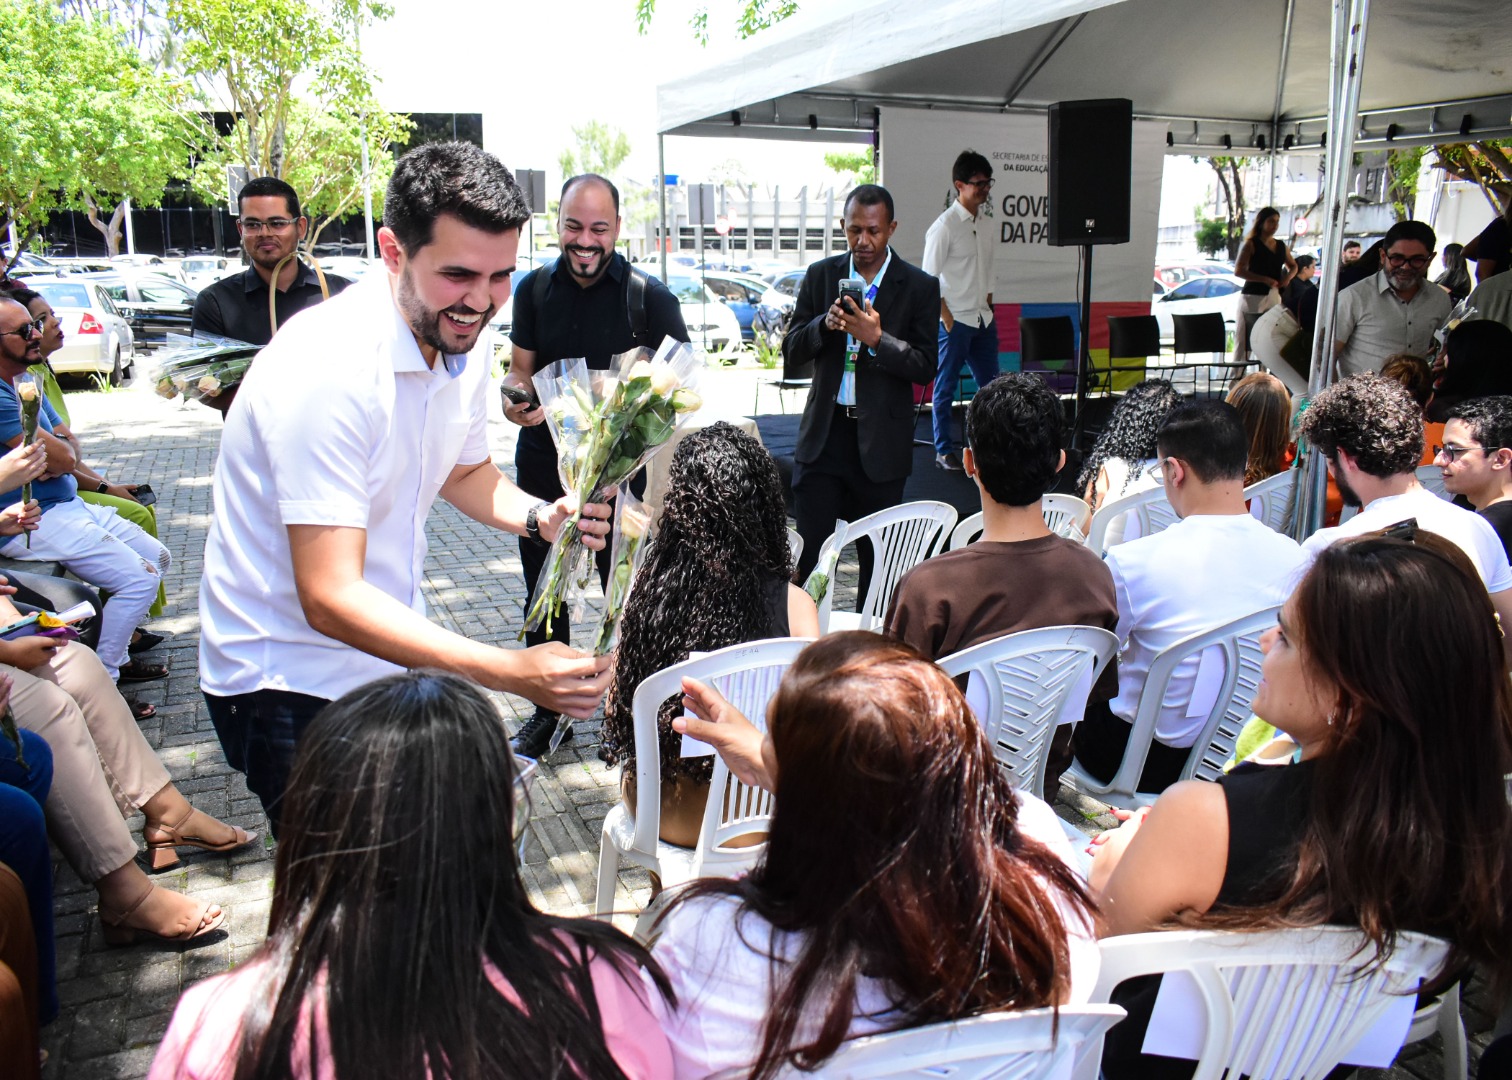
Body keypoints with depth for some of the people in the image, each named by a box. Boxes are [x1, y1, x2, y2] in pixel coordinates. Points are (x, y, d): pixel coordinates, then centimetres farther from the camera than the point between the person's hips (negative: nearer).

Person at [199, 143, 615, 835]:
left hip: (390, 649, 7)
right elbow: (330, 599, -32)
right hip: (291, 679, -7)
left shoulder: (462, 340, -3)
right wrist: (507, 671, -40)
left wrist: (540, 516, -8)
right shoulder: (327, 367, -29)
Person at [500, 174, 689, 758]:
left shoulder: (648, 296, -8)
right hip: (542, 463, 4)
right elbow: (520, 369, 10)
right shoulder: (535, 288, 3)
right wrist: (515, 401, -13)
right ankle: (548, 711, 32)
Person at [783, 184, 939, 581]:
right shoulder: (820, 275, 6)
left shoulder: (919, 287, 0)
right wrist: (825, 324, -16)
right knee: (807, 552, 0)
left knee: (878, 557, 8)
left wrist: (877, 338, -21)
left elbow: (926, 367, -6)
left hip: (881, 443, -1)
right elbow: (792, 353, 4)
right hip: (823, 434, 1)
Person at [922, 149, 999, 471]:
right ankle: (944, 451, 11)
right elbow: (929, 278, -12)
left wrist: (987, 306, 11)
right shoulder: (945, 226, -11)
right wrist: (947, 319, -14)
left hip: (983, 320, 7)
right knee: (946, 388, 3)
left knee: (990, 385, 11)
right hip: (954, 322, -7)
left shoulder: (986, 225, 10)